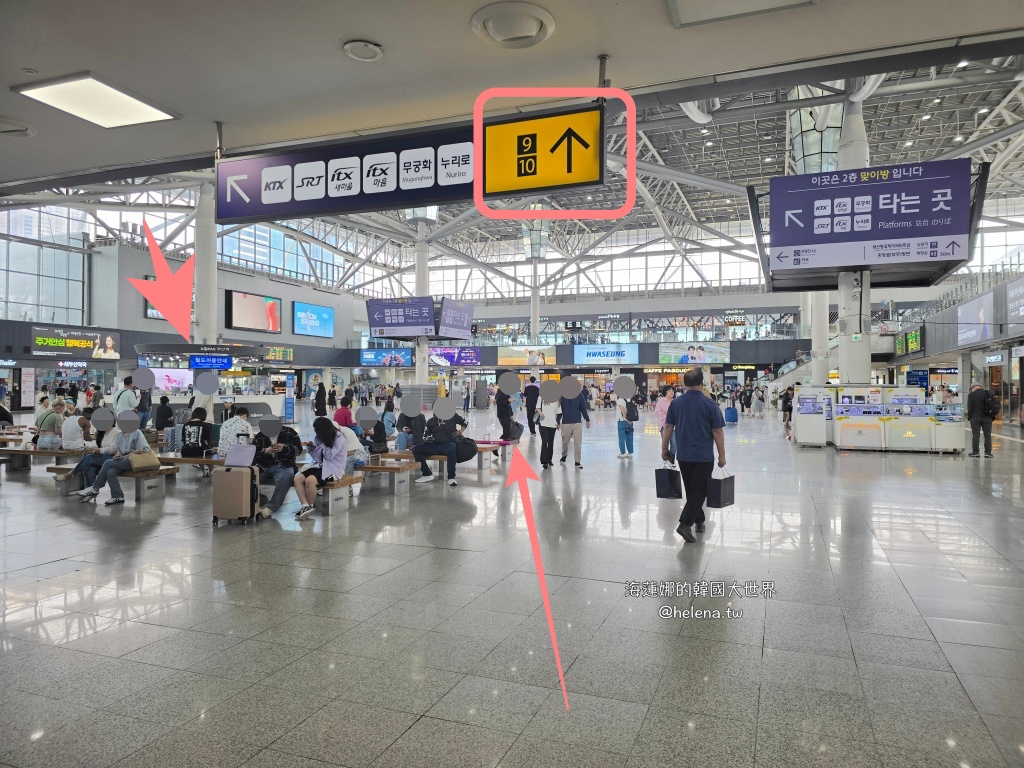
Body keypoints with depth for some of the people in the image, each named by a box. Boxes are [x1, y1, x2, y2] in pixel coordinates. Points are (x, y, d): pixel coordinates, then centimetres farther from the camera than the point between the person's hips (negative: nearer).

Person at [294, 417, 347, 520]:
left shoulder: (338, 439, -8)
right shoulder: (319, 438, 11)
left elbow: (329, 455, -16)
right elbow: (316, 457, 14)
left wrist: (321, 444, -11)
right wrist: (311, 448, -6)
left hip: (333, 469, -7)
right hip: (319, 466, 7)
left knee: (310, 480, -31)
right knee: (297, 479, -16)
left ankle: (310, 506, -10)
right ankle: (305, 506, -25)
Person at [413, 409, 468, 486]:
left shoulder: (452, 416, 5)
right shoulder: (431, 421, 12)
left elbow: (465, 423, 18)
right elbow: (425, 436, 11)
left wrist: (460, 431, 0)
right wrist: (427, 439, -13)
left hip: (448, 444, -4)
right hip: (434, 445, 4)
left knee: (451, 449, -40)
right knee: (416, 449, -16)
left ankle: (451, 477, -31)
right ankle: (428, 474, -9)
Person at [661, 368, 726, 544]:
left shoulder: (676, 402, 0)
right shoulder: (710, 404, -10)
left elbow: (668, 427, 3)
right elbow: (718, 432, -9)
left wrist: (664, 449, 13)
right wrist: (722, 455, 0)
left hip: (683, 455, 4)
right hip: (704, 456, -4)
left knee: (691, 490, 18)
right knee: (699, 490, 0)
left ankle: (699, 521, 29)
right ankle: (685, 524, -13)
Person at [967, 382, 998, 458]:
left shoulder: (971, 395, -6)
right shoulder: (989, 394, 6)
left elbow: (970, 408, -7)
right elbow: (995, 405, 7)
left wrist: (969, 417, 3)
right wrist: (993, 415, 13)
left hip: (975, 418, -3)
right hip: (987, 418, 3)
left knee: (975, 435, 1)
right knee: (988, 435, 7)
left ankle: (975, 452, 2)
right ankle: (988, 452, 6)